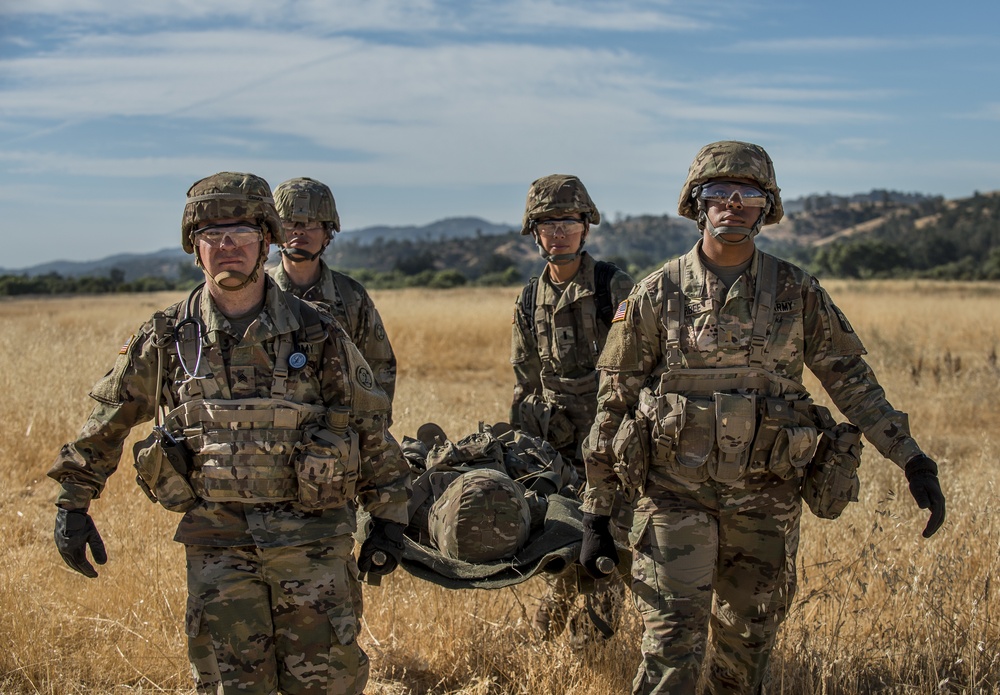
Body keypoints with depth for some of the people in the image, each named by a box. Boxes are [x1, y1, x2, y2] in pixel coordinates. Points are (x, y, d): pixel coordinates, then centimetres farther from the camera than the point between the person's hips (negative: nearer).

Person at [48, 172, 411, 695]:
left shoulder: (317, 333, -2)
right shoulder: (165, 339, 1)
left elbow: (371, 428, 5)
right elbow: (107, 421, 13)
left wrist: (389, 521, 5)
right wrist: (73, 503, 12)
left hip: (312, 539, -1)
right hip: (216, 542, 1)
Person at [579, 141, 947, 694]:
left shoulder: (798, 294, 1)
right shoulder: (657, 294, -3)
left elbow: (853, 383, 6)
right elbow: (613, 405, 0)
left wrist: (914, 462, -2)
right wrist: (595, 513, -1)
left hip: (766, 501, 2)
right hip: (675, 497, -2)